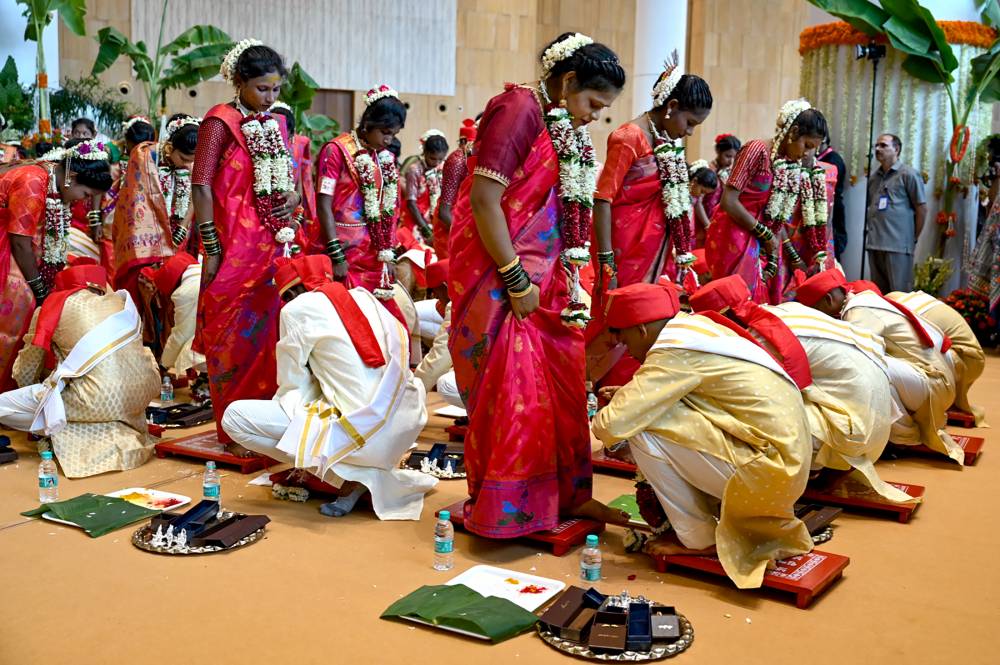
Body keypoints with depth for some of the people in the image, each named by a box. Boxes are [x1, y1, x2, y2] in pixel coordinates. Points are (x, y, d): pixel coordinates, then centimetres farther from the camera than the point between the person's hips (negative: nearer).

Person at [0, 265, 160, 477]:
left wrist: (44, 381, 40)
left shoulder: (50, 308, 11)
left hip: (101, 400, -4)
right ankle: (121, 431, 19)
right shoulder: (119, 299, 20)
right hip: (146, 393, 4)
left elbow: (24, 375, 16)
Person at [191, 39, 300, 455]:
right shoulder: (221, 121, -6)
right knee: (233, 337, 0)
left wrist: (293, 196, 0)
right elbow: (201, 186, -9)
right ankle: (233, 432, 8)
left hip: (273, 246, 6)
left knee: (267, 331, 8)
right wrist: (211, 249, -13)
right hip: (235, 246, -6)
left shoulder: (276, 123, 14)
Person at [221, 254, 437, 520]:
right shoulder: (364, 296, 15)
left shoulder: (296, 309, -1)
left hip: (358, 432, -7)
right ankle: (374, 471, 19)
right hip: (409, 423, 7)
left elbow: (292, 385, 3)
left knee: (234, 416, 1)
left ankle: (347, 475, 0)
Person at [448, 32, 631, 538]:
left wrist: (564, 282, 10)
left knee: (562, 386, 12)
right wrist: (516, 281, -19)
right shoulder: (520, 108, -13)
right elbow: (484, 199, -20)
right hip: (498, 277, -9)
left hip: (539, 274, 9)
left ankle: (566, 494, 24)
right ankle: (503, 511, 9)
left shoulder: (563, 130, 14)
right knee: (511, 393, -3)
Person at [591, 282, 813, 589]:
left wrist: (600, 417, 2)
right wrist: (629, 394, 17)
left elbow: (613, 426, -21)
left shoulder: (673, 352, -18)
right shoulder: (697, 327, 8)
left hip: (767, 471, -9)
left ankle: (698, 539, 2)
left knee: (642, 430, -13)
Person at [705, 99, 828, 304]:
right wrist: (766, 234, -12)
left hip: (761, 241, 7)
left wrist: (775, 257, 1)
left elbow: (777, 217, 11)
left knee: (766, 297, 8)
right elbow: (729, 202, -19)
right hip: (734, 236, -7)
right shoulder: (757, 150, -14)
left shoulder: (792, 166, 8)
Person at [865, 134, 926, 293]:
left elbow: (921, 209, -2)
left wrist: (913, 238, -1)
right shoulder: (874, 177, 16)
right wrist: (872, 230, 11)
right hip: (874, 244, 6)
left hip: (898, 245, -6)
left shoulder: (908, 174, -2)